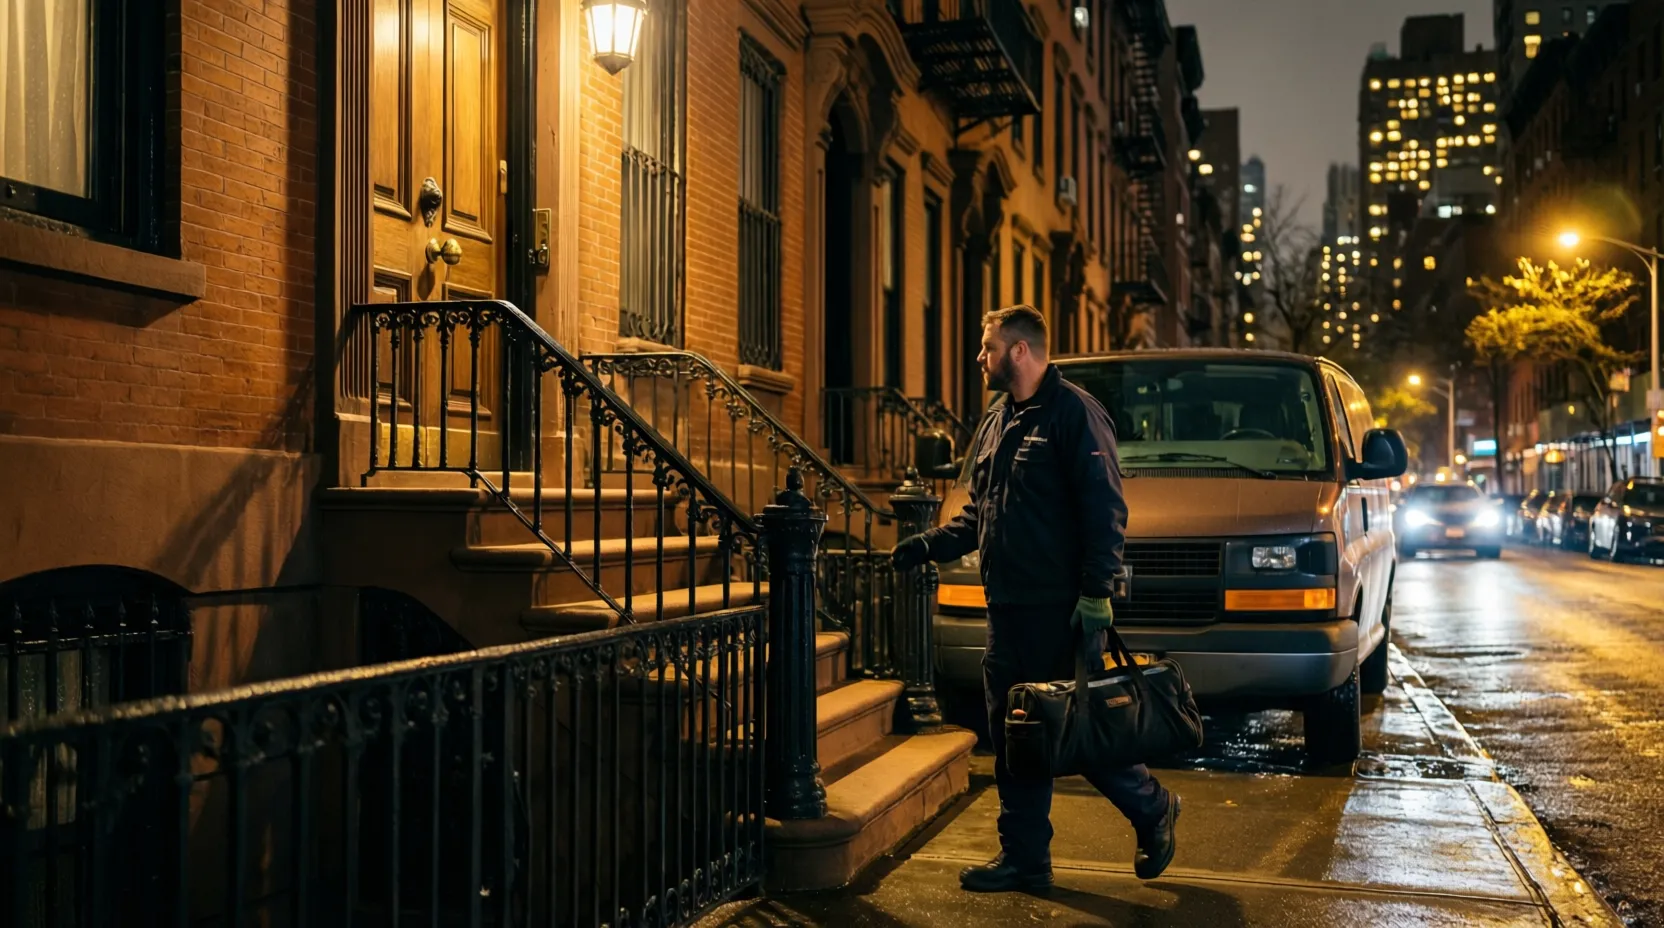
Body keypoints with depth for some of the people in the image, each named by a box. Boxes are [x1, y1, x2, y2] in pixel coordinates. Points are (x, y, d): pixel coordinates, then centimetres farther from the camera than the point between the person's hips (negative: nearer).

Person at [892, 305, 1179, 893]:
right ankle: (1025, 858, 17)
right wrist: (930, 545, 11)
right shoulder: (996, 424, 18)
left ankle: (1152, 810, 22)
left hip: (1059, 606, -8)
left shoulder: (1073, 412, -8)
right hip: (1008, 605, 8)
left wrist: (1095, 591, -20)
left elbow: (1104, 508, -14)